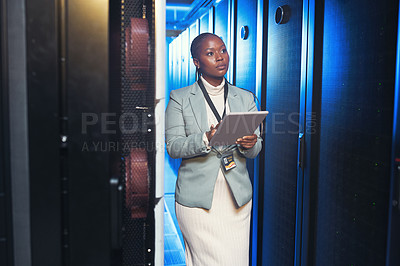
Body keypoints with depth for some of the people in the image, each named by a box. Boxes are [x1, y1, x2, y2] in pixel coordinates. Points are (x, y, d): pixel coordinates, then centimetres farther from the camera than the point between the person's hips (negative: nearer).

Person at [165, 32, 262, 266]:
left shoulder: (245, 98, 11)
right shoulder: (180, 98, 2)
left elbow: (256, 147, 9)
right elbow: (173, 146, -5)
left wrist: (249, 145, -15)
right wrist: (206, 140, -22)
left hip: (237, 197, 3)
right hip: (197, 198, -2)